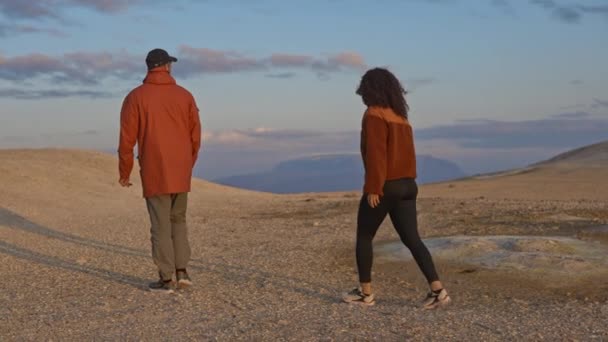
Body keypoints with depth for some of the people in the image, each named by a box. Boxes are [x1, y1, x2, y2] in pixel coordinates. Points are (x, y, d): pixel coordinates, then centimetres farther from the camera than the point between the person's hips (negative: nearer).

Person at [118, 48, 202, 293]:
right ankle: (181, 271, 10)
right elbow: (195, 136, 7)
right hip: (180, 172, 3)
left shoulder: (135, 97, -5)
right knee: (178, 220, 17)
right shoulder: (185, 96, 3)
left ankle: (166, 279, 4)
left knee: (161, 225, 2)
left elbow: (127, 138, -6)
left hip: (154, 171, -3)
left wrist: (124, 172, 5)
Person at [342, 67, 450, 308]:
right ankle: (437, 290, -7)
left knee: (364, 237, 8)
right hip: (407, 186, 8)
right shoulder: (401, 116, 16)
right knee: (412, 240, 4)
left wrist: (373, 188, -19)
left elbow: (376, 154, -18)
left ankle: (365, 293, 13)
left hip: (384, 187, -7)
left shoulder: (374, 114, -10)